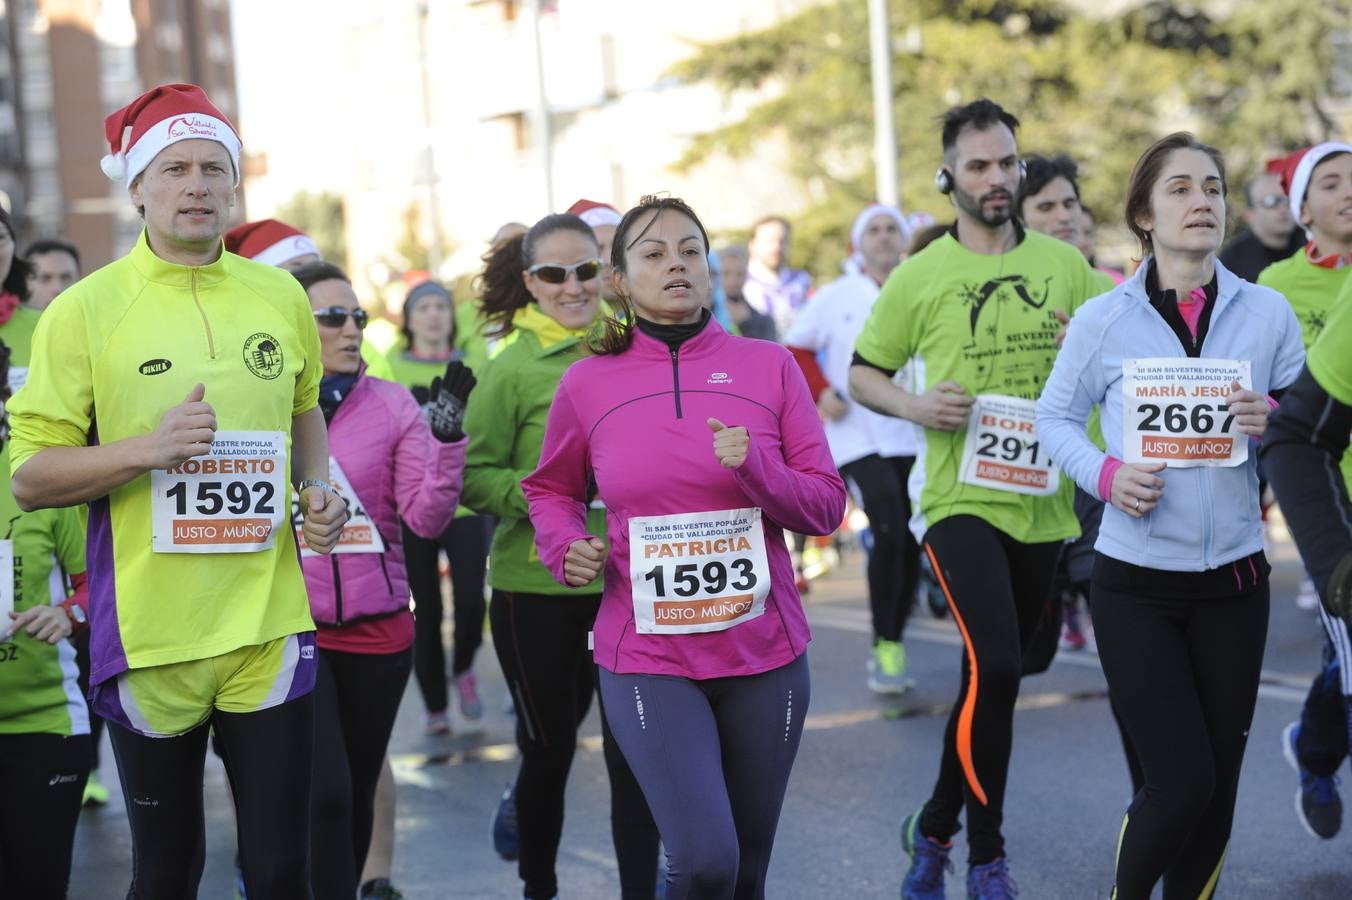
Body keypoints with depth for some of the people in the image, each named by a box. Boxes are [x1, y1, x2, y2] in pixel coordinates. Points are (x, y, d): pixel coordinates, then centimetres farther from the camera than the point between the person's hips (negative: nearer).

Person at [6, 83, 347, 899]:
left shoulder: (281, 296, 6)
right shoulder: (86, 310, -4)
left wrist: (320, 488, 7)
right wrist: (150, 448, -19)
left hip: (269, 627, 2)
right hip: (148, 635, -2)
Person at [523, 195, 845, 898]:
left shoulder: (768, 366, 2)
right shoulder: (588, 383, 1)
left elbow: (826, 504, 2)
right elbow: (550, 490, 17)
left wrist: (757, 470, -17)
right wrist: (565, 548, -4)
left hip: (765, 652, 2)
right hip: (647, 660, -2)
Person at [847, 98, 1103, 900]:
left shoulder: (1064, 265, 5)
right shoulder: (920, 275, -1)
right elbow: (863, 373, 7)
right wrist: (915, 406, -13)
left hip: (1041, 501, 4)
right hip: (960, 499, -4)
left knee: (993, 675, 14)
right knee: (995, 667, -19)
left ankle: (936, 828, 32)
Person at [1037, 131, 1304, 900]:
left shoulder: (1268, 313, 1)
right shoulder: (1102, 319, -4)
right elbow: (1057, 417, 6)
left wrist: (1275, 427, -15)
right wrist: (1105, 473, -13)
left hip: (1234, 580, 3)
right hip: (1136, 583, -3)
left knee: (1219, 786, 8)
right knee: (1182, 783, -9)